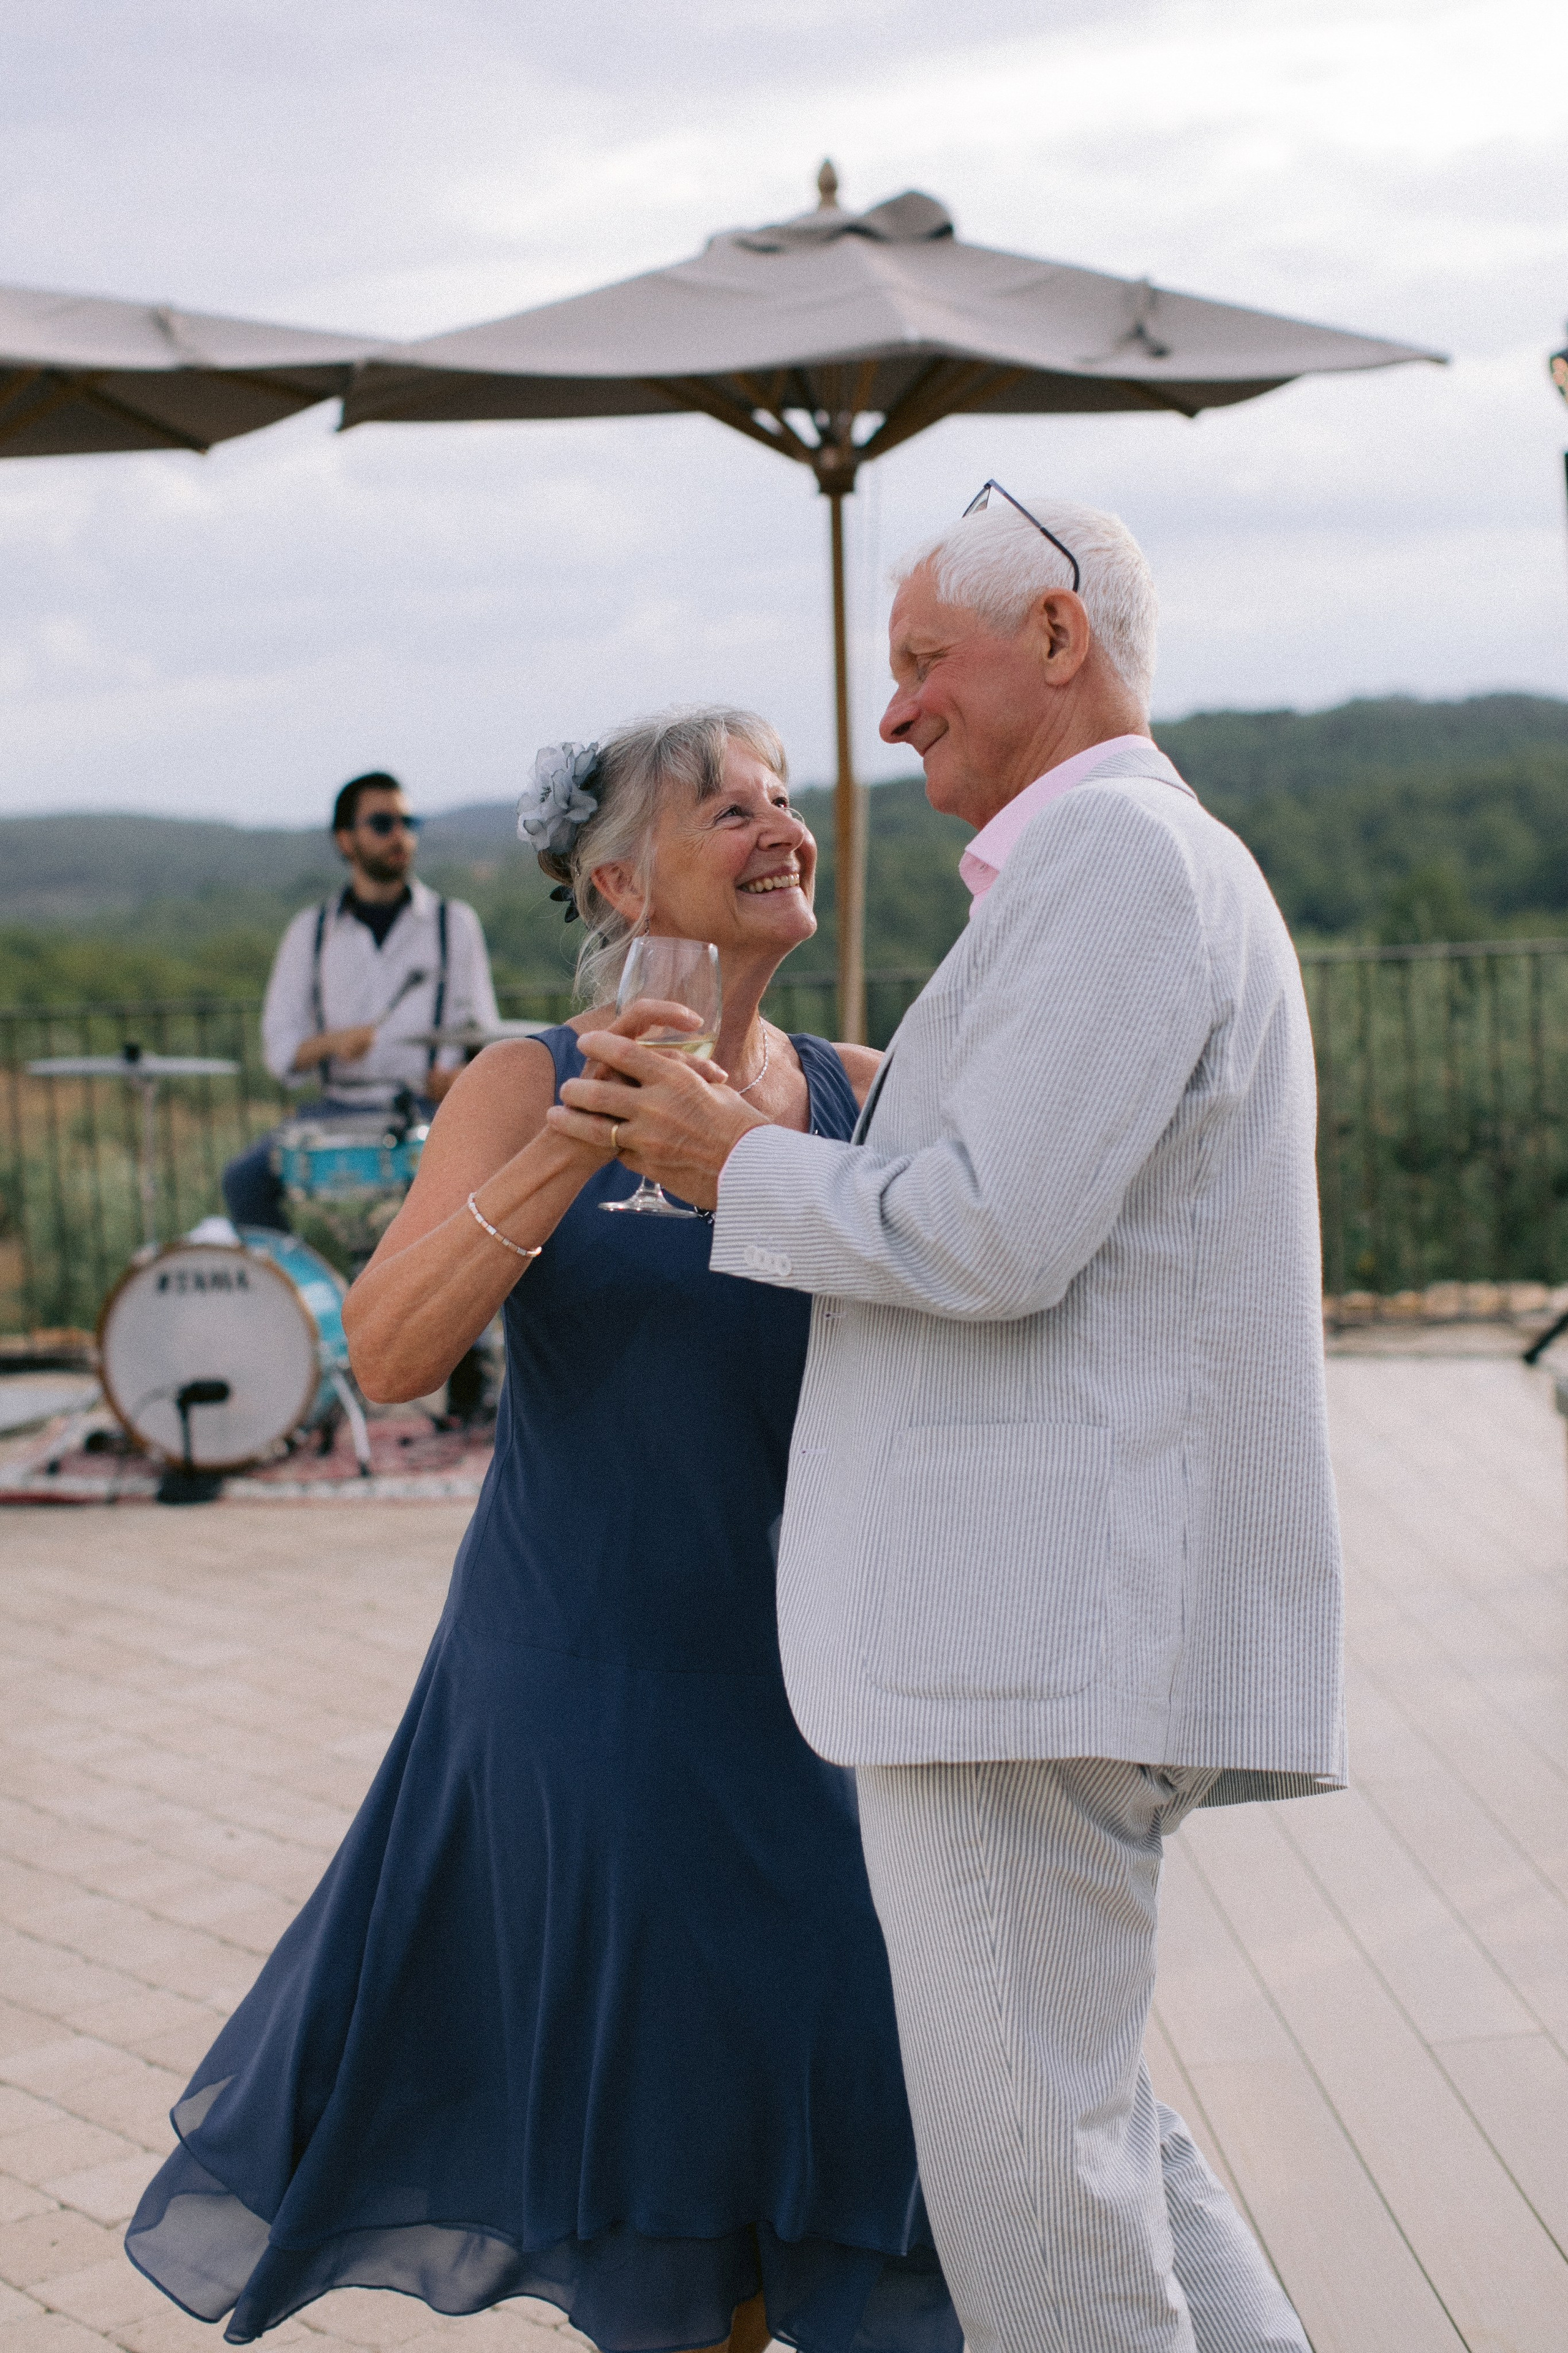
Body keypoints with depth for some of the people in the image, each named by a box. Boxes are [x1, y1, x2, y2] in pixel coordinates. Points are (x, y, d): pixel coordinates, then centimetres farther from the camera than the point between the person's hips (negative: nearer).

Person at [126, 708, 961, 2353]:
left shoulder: (860, 1096, 3)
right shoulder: (526, 1087, -8)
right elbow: (388, 1354, -20)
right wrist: (567, 1154, -30)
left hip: (803, 1674, 4)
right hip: (584, 1680, -3)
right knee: (651, 2115, 5)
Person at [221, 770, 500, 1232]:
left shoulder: (454, 922, 11)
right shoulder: (311, 931, 13)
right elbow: (281, 1053, 8)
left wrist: (462, 1076, -14)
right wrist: (331, 1042, -14)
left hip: (431, 1107, -1)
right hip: (339, 1112, 2)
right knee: (244, 1180, -21)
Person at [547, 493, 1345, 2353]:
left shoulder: (1117, 855, -11)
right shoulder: (1157, 869, 22)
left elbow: (995, 1235, -20)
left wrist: (740, 1167, -6)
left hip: (1042, 1618, -11)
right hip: (1033, 1617, 11)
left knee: (1022, 2147, -2)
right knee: (1070, 2109, 18)